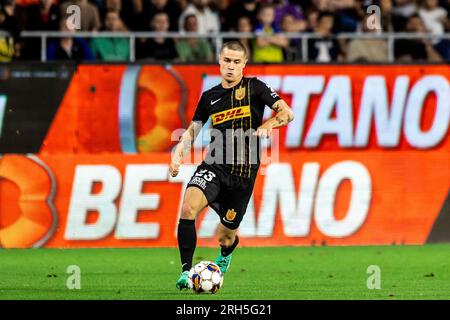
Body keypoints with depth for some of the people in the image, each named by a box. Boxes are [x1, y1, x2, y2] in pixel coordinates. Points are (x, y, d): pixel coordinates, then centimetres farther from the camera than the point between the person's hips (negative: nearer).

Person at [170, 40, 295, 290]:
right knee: (188, 208, -28)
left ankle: (225, 255, 48)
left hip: (243, 173, -2)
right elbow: (192, 130, 21)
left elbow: (287, 113, -4)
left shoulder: (254, 87, 1)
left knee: (225, 236, 9)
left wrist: (267, 125, -24)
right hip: (214, 166, 2)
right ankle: (186, 271, -23)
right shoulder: (210, 97, 11)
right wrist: (178, 155, 4)